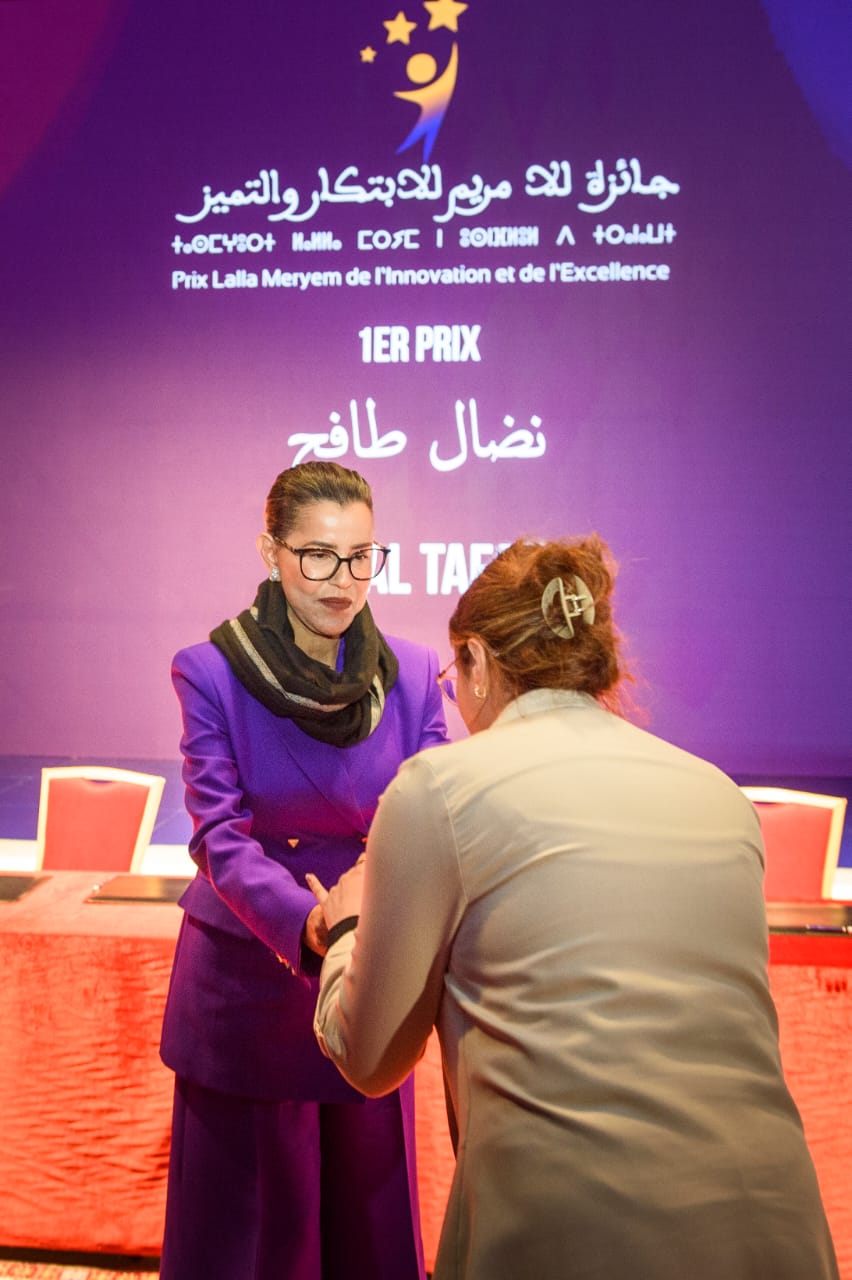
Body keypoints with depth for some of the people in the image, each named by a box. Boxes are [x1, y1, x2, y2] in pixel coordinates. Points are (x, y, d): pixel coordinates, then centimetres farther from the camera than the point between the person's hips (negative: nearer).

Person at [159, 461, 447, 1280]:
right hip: (245, 974, -2)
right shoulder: (210, 673, -13)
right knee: (245, 1213, 15)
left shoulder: (413, 675, -6)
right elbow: (221, 836, -19)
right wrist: (306, 921, -36)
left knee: (365, 1193, 17)